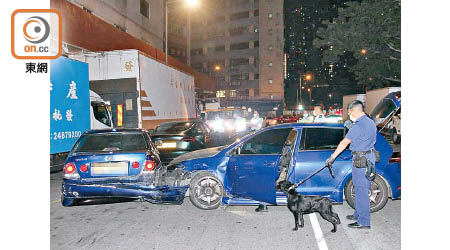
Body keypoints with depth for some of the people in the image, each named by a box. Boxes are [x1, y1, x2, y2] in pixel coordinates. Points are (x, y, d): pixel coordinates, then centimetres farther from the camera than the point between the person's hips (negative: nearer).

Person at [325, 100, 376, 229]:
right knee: (360, 189, 18)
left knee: (361, 190, -4)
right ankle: (358, 214, 30)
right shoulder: (371, 122, 13)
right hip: (369, 156, 10)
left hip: (361, 160, -10)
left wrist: (332, 157, -11)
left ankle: (364, 222, 3)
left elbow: (344, 143, -16)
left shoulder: (359, 125, -18)